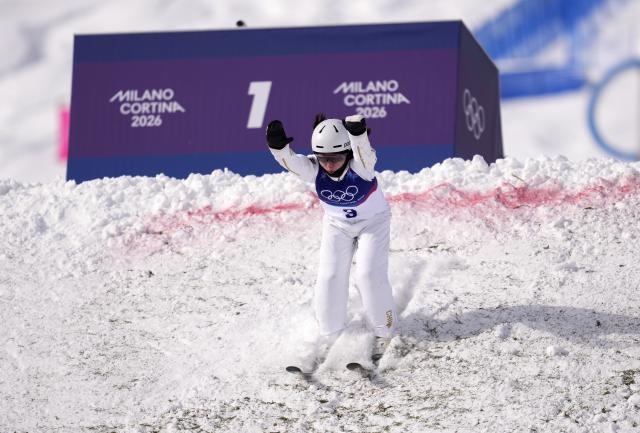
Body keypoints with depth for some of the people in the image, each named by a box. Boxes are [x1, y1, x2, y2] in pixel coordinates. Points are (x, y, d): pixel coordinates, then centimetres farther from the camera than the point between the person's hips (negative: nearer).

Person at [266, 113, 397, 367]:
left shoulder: (360, 165, -34)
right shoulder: (314, 169, -26)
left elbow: (363, 152, -57)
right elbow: (290, 161, -44)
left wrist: (358, 134, -78)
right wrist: (278, 147, -66)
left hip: (373, 221, -3)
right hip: (337, 225, 3)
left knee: (368, 274, -15)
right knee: (330, 276, -6)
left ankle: (384, 332, 6)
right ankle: (331, 336, 13)